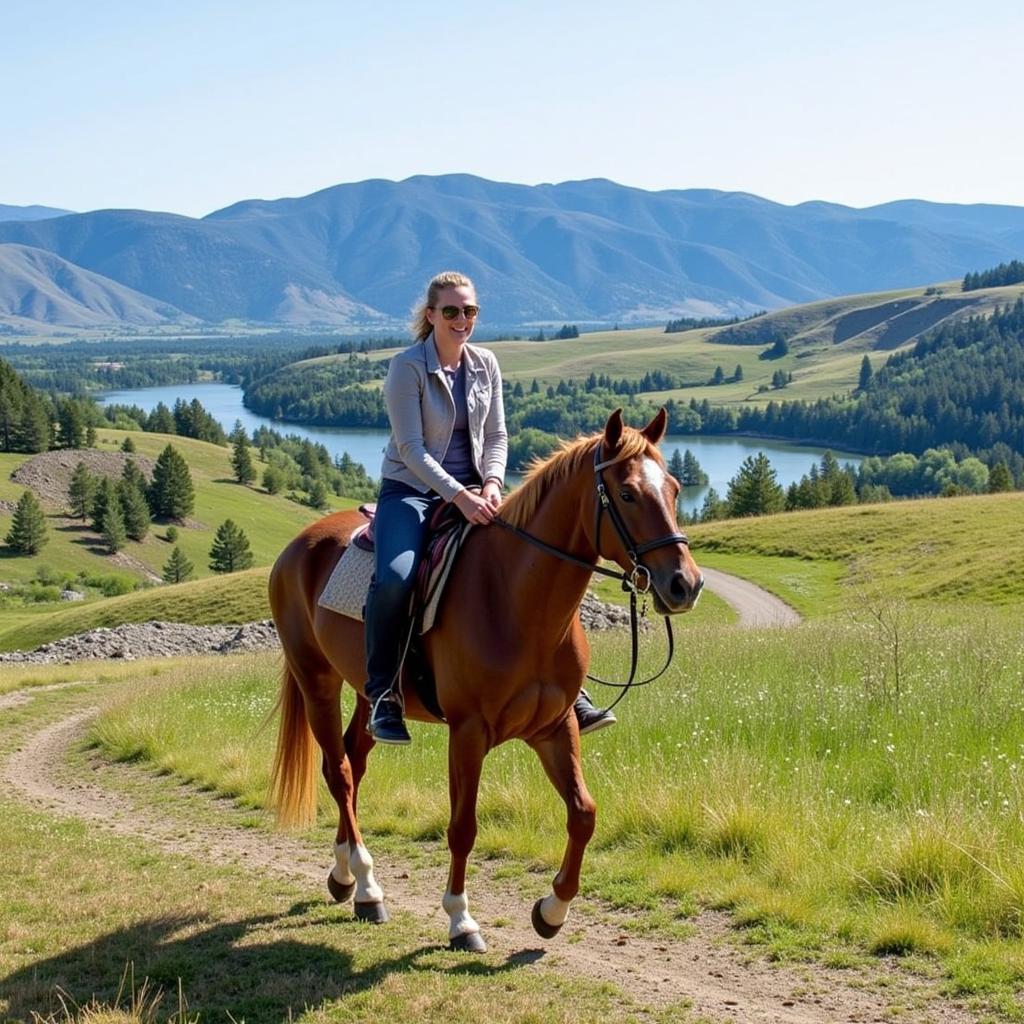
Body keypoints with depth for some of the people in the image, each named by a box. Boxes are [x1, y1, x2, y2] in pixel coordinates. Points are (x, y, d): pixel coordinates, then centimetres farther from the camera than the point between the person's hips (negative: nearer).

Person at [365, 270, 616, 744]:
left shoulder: (486, 363, 6)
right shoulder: (407, 367, -11)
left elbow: (496, 435, 8)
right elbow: (411, 448, -16)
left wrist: (491, 483, -12)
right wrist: (458, 496, -26)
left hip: (472, 491, 5)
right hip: (410, 490, -5)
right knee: (393, 578, -32)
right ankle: (382, 694, -14)